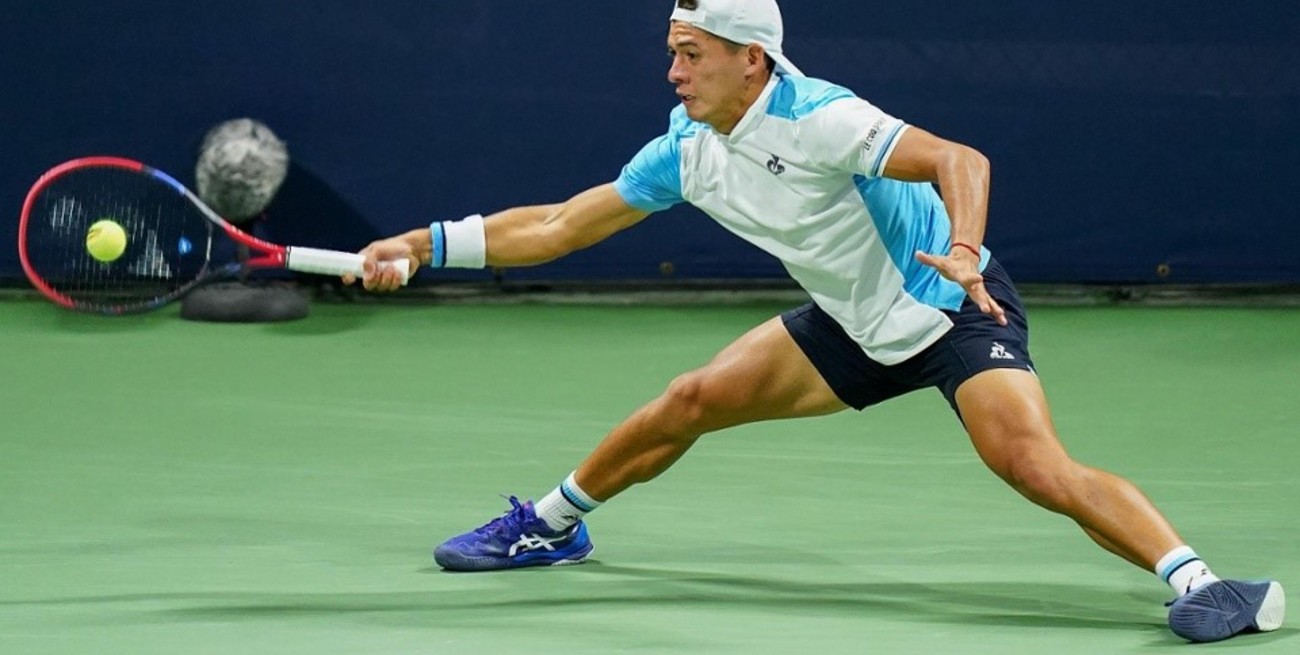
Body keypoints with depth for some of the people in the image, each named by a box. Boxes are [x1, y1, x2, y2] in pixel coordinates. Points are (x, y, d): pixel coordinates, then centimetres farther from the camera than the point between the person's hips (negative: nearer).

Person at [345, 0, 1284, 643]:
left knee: (1038, 467, -29)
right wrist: (430, 243, 1)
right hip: (859, 325, 8)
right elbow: (559, 226, 6)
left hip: (953, 309, -8)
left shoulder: (816, 119, -26)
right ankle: (552, 524, 28)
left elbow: (959, 160, -36)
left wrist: (963, 252, -54)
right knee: (691, 402, 7)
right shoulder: (686, 153, -2)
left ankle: (1199, 583, -34)